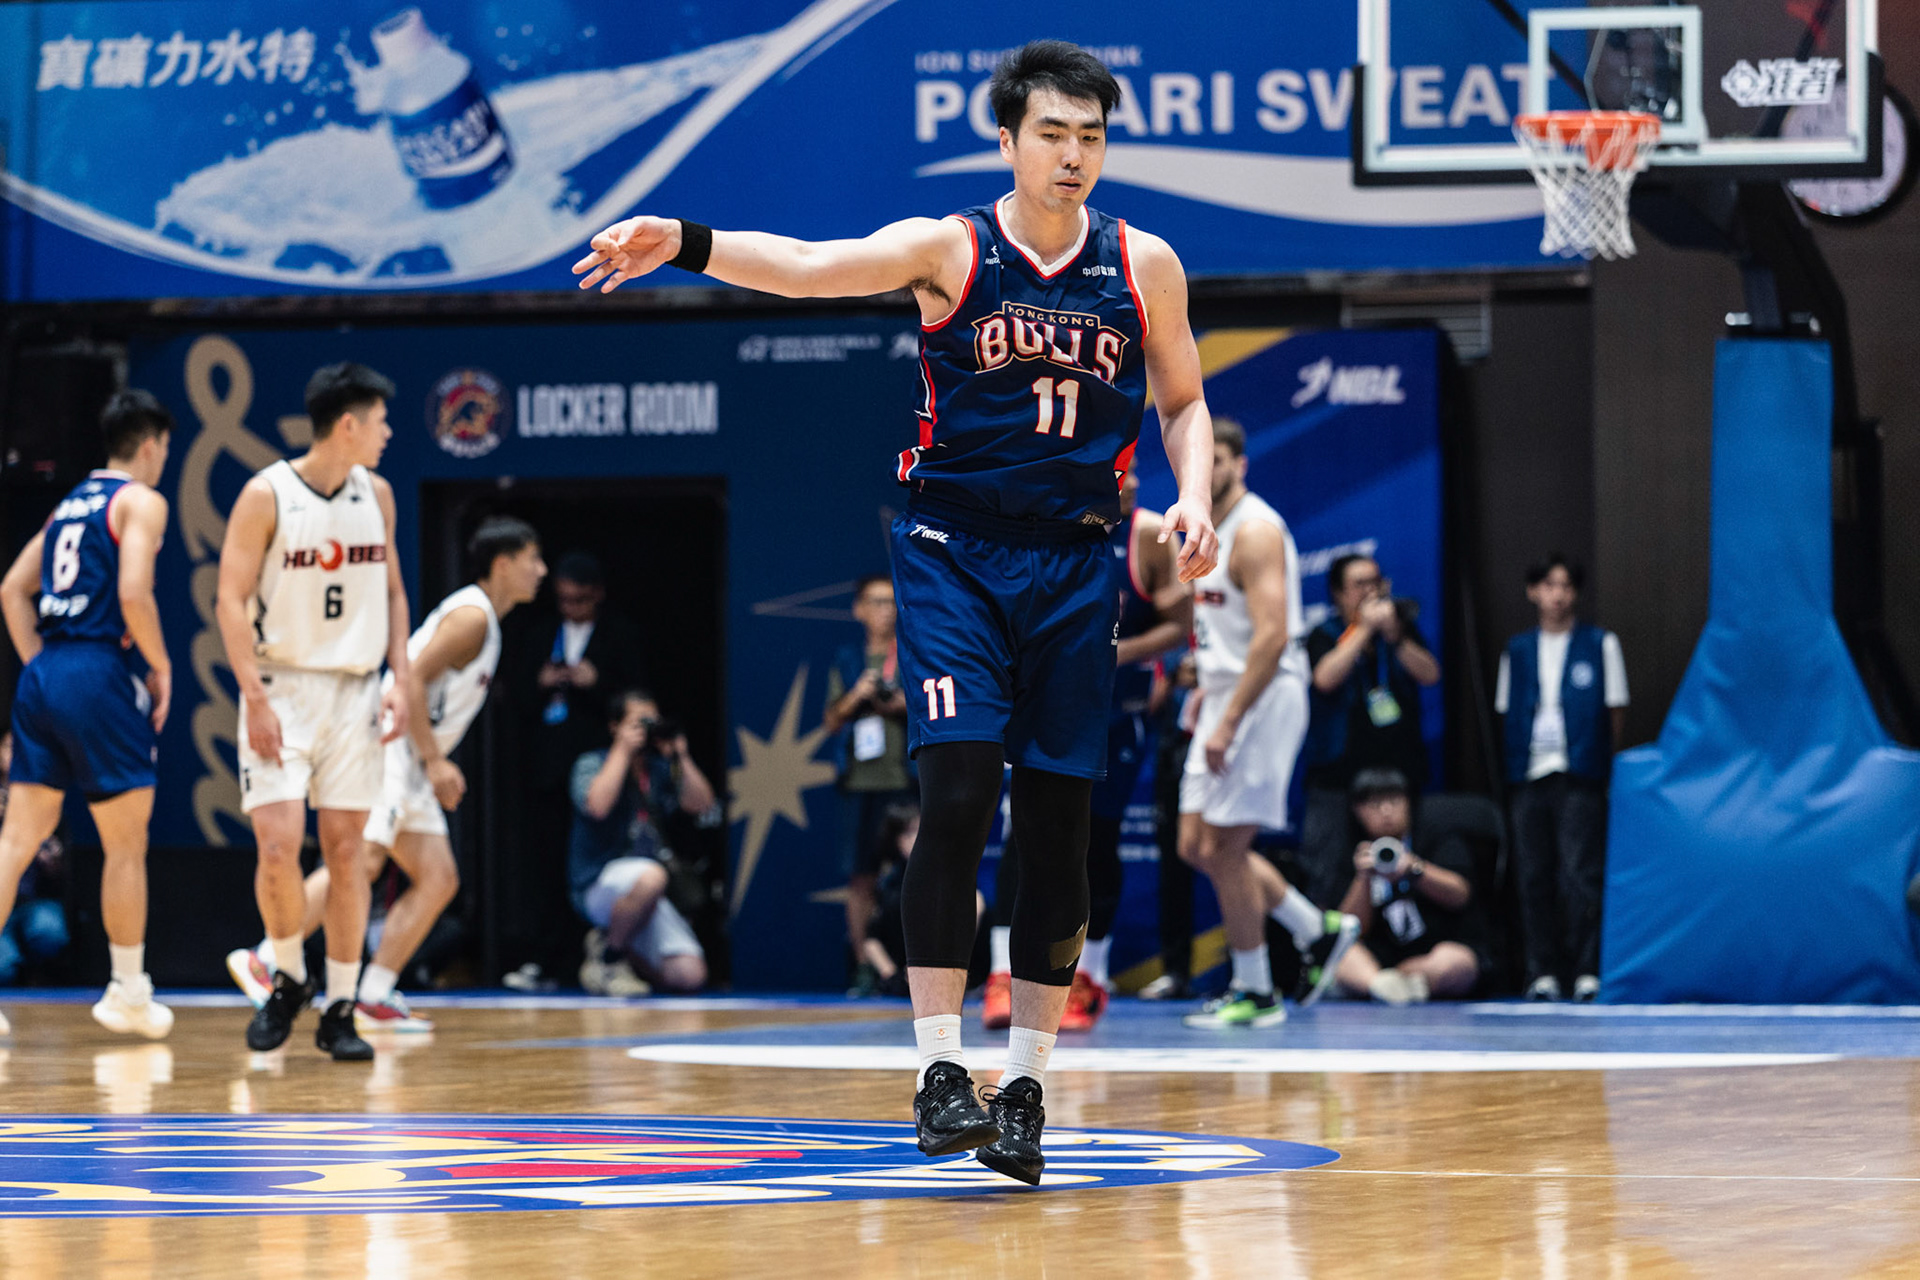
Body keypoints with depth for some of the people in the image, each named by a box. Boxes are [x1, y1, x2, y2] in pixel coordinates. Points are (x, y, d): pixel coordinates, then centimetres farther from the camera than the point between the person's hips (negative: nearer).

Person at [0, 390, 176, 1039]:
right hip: (101, 675, -7)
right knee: (126, 845, 5)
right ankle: (128, 992, 12)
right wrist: (161, 667, -5)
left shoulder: (72, 502, 20)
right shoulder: (140, 501, -4)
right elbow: (133, 594, -17)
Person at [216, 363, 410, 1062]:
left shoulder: (376, 494, 7)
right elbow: (231, 600, -11)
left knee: (345, 848, 2)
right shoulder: (267, 495, -10)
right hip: (282, 688, -4)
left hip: (354, 690, 5)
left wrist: (398, 679, 3)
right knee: (278, 847, -13)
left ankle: (339, 1010, 8)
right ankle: (288, 979, 10)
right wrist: (256, 699, -18)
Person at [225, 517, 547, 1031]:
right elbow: (412, 679, -19)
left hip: (410, 765, 10)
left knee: (438, 879, 4)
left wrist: (436, 764, 18)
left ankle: (374, 998, 0)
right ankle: (263, 961, -21)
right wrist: (435, 761, -18)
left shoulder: (483, 621, 21)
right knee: (361, 861, -21)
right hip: (386, 745, -10)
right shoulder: (472, 615, -10)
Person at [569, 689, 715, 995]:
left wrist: (680, 756, -5)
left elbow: (701, 803, 3)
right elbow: (597, 805, -23)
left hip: (646, 896, 6)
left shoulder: (659, 769, 14)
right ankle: (606, 958, -15)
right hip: (598, 886, -6)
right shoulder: (592, 764, -2)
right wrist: (623, 749, -16)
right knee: (651, 876, -41)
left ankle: (624, 949, 19)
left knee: (689, 976, -11)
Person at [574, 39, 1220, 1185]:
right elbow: (806, 268, -17)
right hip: (955, 552, -3)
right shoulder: (948, 250, -4)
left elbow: (1183, 402, 16)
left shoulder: (1145, 265, 5)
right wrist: (683, 242, -33)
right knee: (959, 795, -16)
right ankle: (941, 1067, -13)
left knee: (1059, 827, 3)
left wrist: (1194, 496, -4)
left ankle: (1028, 1084, 11)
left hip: (1075, 565, 3)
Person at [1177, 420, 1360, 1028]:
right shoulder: (1207, 528, 15)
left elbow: (1271, 637, -23)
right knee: (1196, 845, 9)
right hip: (1226, 699, 10)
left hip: (1263, 701, -10)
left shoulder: (1255, 531, -15)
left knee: (1223, 848, -7)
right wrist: (1207, 686, 16)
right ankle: (1319, 931, 21)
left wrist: (1228, 723, -25)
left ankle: (1254, 992, 5)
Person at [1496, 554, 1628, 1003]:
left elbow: (1615, 711, 5)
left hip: (1580, 779, -4)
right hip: (1529, 776, 4)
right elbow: (1508, 710, 16)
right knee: (1534, 877, 2)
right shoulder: (1518, 650, 14)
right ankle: (1542, 970, 7)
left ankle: (1588, 970, -8)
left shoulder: (1600, 644, 5)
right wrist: (1515, 761, 6)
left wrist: (1604, 761, 0)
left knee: (1580, 875, -9)